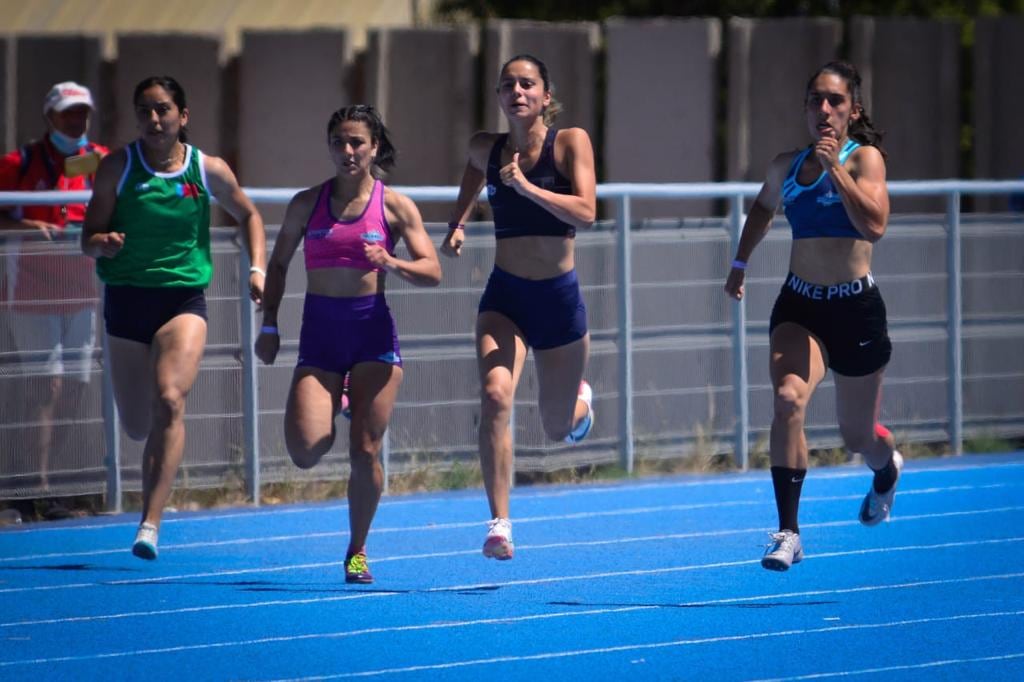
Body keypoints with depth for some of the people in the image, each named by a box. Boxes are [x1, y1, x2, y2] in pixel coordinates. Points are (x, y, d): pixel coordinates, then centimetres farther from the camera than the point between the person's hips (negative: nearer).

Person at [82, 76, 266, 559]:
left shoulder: (209, 171, 0)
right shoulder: (117, 168, -2)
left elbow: (248, 216, 17)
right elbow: (88, 240, -3)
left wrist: (258, 269, 4)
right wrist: (103, 243, -26)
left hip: (184, 299, -1)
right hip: (126, 300, 1)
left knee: (169, 401, -24)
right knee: (137, 426, 7)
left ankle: (151, 523, -26)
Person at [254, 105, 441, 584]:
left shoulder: (395, 206, 0)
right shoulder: (307, 203, 5)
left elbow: (432, 272, -3)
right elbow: (278, 264, 16)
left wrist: (392, 263, -23)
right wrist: (269, 324, 8)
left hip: (373, 331, -1)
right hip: (319, 333, 1)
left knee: (365, 451, -5)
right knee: (305, 451, -13)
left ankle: (357, 551, 14)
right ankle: (330, 413, 24)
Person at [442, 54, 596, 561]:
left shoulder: (570, 142, -9)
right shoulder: (486, 148, 1)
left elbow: (585, 213, -22)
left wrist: (526, 187, -29)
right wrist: (456, 226, 14)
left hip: (559, 296, -1)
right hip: (504, 296, 1)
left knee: (560, 429, 13)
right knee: (494, 396, -25)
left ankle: (580, 398, 52)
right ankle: (499, 525, -25)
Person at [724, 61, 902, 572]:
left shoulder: (864, 158, -9)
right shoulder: (786, 166, 5)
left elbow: (874, 226, -26)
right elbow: (763, 207, 29)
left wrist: (835, 166, -26)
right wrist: (740, 263, 26)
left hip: (855, 308, -2)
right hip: (798, 305, 2)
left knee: (858, 437, 12)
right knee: (788, 398, -26)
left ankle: (887, 470, 53)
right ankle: (788, 533, -27)